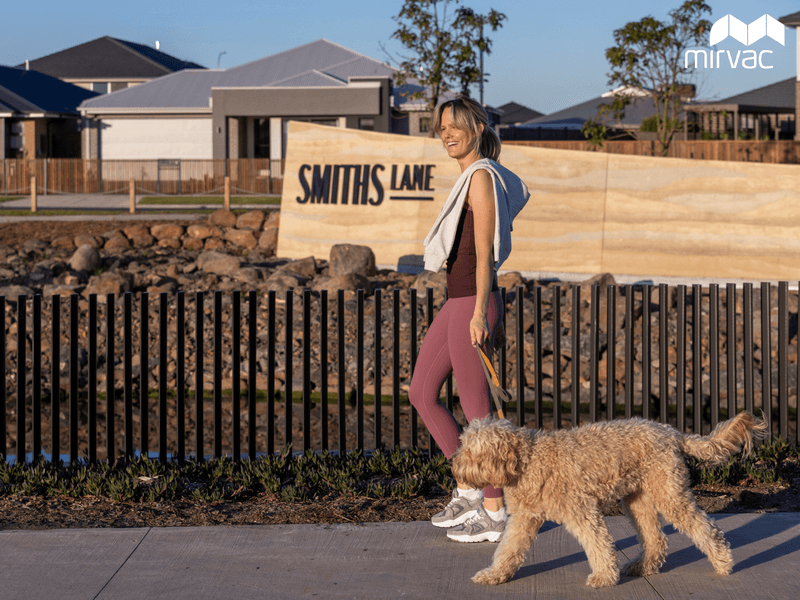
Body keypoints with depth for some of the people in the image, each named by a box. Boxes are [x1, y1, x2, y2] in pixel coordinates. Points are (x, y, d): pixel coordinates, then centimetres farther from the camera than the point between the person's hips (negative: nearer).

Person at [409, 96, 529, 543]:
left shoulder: (482, 177, -13)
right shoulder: (473, 177, 14)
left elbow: (484, 253, -17)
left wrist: (480, 312, -20)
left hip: (474, 303, -10)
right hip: (457, 302, 10)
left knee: (477, 411, -2)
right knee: (422, 394, 14)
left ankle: (495, 514, 8)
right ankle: (468, 491, 21)